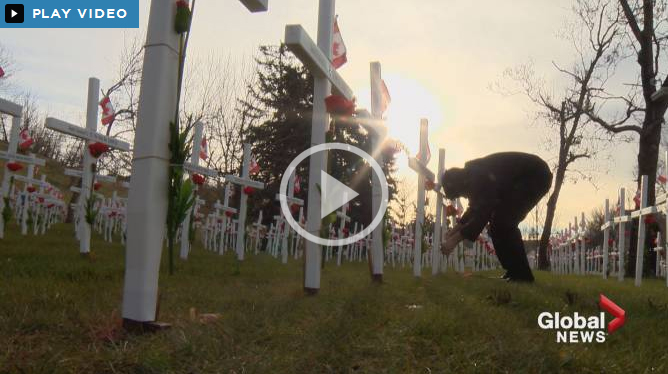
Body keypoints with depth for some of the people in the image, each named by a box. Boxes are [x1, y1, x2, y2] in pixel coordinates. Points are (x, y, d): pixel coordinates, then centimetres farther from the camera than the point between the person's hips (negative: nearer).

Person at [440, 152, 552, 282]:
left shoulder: (481, 177, -29)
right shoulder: (473, 175, 1)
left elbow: (483, 213, -30)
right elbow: (475, 208, 15)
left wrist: (455, 240, -28)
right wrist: (454, 231, 12)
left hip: (536, 175, -10)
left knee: (503, 221, -20)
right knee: (499, 221, 5)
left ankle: (522, 274, -13)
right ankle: (514, 271, 10)